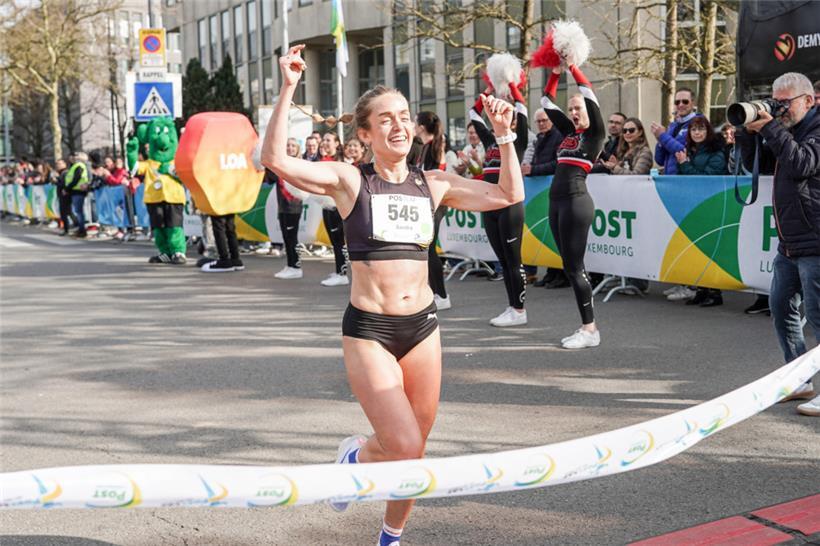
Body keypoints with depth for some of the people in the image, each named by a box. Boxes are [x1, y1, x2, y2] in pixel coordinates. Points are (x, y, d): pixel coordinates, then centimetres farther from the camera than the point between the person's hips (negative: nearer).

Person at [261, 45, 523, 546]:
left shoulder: (434, 183, 7)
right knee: (402, 445, -15)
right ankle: (355, 457, 21)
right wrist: (288, 91, -23)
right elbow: (276, 160, -17)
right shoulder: (349, 180, -4)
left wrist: (504, 134, -1)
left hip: (422, 326, 4)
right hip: (369, 330, -4)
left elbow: (509, 195, 7)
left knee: (416, 450, 11)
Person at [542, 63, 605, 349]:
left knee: (574, 266, -8)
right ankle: (586, 326, 14)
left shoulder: (595, 133, -1)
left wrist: (571, 66, -1)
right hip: (556, 201, 8)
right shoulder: (569, 131, 17)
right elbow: (547, 102, 22)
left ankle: (590, 329, -2)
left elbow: (589, 93, -9)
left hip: (576, 201, -8)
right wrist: (555, 73, 11)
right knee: (570, 267, 9)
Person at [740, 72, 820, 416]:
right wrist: (748, 132, 1)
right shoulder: (788, 130, 17)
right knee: (781, 308, 13)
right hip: (790, 243, 9)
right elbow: (754, 164, 17)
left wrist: (770, 128, -19)